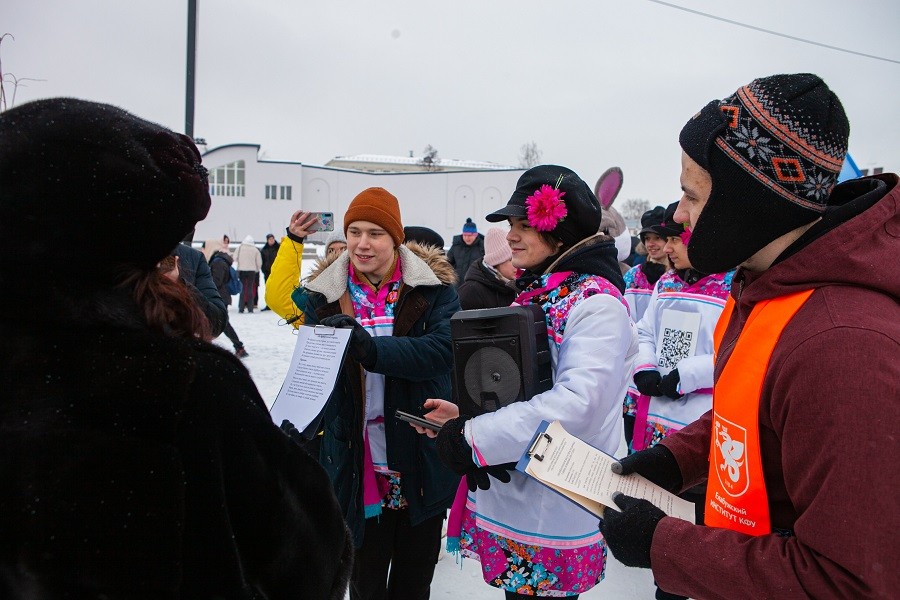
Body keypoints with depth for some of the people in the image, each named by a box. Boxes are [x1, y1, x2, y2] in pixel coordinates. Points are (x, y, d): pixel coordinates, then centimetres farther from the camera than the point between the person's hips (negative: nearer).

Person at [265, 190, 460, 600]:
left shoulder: (433, 286, -7)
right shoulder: (327, 293, 0)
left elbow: (442, 350, -21)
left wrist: (372, 348, -32)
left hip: (422, 461, -1)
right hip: (359, 463, 1)